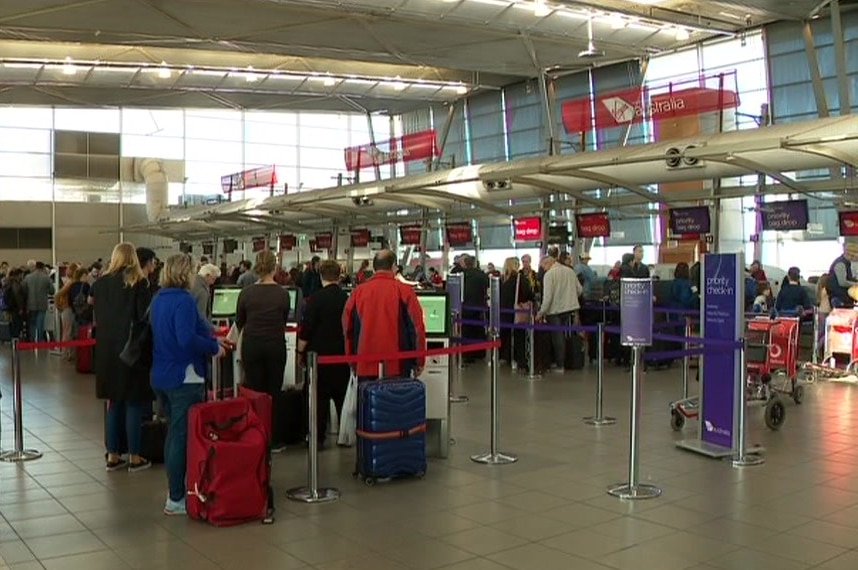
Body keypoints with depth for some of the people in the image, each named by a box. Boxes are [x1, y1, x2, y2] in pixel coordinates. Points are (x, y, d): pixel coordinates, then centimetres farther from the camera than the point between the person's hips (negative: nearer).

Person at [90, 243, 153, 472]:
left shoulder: (102, 281, 7)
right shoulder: (138, 282, -7)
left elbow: (91, 300, 28)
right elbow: (144, 317, -12)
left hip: (107, 349, 5)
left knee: (114, 402, 12)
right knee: (133, 403, 2)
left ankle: (113, 456, 16)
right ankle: (134, 457, 7)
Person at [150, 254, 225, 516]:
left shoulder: (158, 299, 11)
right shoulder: (184, 300, -18)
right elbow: (187, 339, -29)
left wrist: (209, 338, 18)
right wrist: (215, 348, -14)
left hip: (161, 376, 9)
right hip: (184, 377, -9)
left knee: (173, 433, 19)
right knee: (182, 436, -2)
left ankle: (175, 490, 29)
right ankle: (176, 499, 4)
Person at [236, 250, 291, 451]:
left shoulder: (246, 293, -5)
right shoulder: (282, 294, -5)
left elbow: (239, 322, 9)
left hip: (251, 346, 0)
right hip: (276, 346, 0)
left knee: (254, 393, 7)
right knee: (274, 393, 8)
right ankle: (274, 441, 12)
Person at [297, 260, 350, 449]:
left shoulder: (317, 299, -12)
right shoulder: (347, 299, 1)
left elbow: (306, 329, -12)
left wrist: (301, 352, -1)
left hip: (320, 355, -4)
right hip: (342, 355, 4)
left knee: (320, 398, 3)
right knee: (342, 396, 13)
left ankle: (318, 437, 5)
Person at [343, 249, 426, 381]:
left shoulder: (357, 292, 4)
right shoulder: (404, 291, -4)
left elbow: (347, 328, 10)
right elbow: (417, 327, -4)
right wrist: (419, 361, 5)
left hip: (365, 366, 3)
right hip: (397, 365, -2)